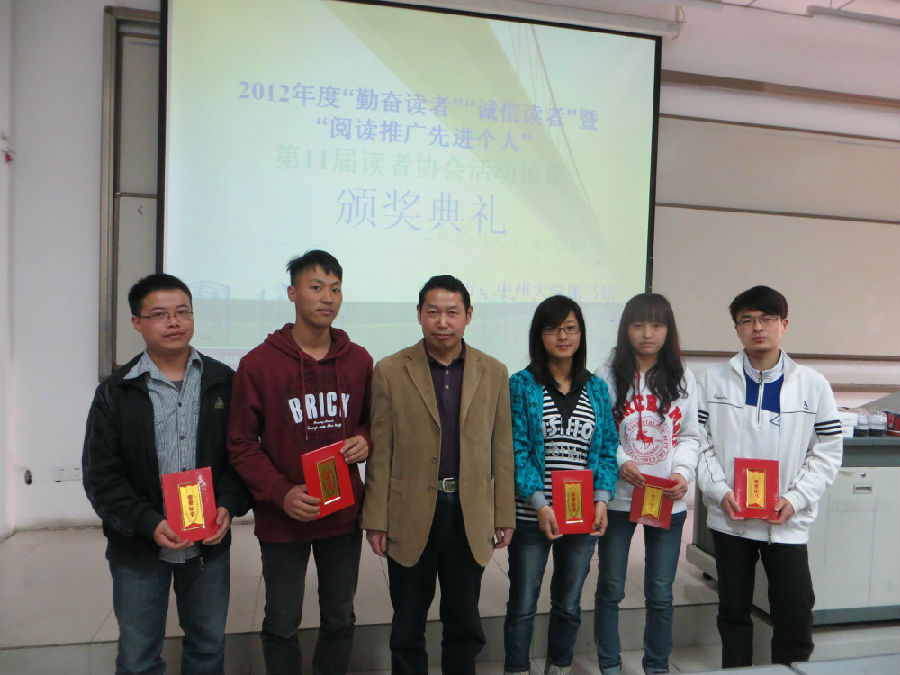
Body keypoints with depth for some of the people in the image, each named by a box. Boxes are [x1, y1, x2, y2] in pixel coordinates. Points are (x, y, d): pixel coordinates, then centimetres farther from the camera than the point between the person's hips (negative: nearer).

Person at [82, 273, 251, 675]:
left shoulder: (224, 383, -1)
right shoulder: (115, 393, -3)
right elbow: (100, 475, -5)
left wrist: (229, 506, -14)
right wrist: (148, 524, -17)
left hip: (210, 543, 1)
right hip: (138, 548, -1)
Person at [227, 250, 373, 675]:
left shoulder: (358, 361, 1)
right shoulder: (258, 363, -9)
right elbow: (242, 444, -7)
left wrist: (366, 440, -8)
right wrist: (281, 493, -19)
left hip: (344, 514, 3)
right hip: (282, 518, -3)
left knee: (340, 618, 18)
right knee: (283, 623, 12)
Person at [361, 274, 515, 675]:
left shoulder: (493, 372, 2)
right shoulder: (390, 371, -4)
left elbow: (501, 451, 4)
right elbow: (380, 453, -3)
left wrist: (504, 515, 4)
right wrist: (376, 520, -4)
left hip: (471, 517, 2)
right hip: (411, 518, -1)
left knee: (465, 626, 16)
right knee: (407, 628, 14)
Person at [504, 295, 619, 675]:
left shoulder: (596, 389, 7)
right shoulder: (521, 386, -4)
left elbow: (608, 448, 6)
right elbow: (515, 449, -10)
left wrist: (602, 499, -7)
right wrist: (540, 503, -17)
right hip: (532, 516, -3)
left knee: (569, 604, 17)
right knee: (522, 604, 9)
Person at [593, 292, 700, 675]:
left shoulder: (683, 379, 4)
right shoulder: (609, 377, -4)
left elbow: (690, 436, 6)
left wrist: (683, 473, -10)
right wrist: (619, 462, -18)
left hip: (668, 500, 2)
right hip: (618, 497, -1)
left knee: (660, 593, 12)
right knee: (610, 589, 11)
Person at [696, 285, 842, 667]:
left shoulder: (813, 385, -2)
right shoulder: (714, 381, -1)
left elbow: (827, 452, 0)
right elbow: (700, 442, -1)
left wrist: (796, 498, -11)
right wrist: (719, 490, -13)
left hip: (787, 523, -1)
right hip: (729, 519, 1)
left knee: (796, 617, 5)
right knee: (733, 611, 15)